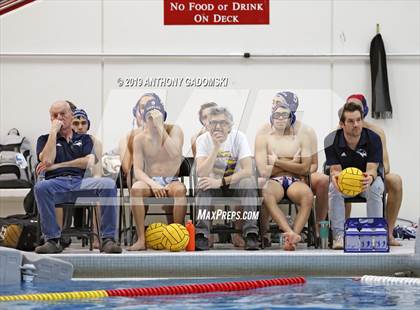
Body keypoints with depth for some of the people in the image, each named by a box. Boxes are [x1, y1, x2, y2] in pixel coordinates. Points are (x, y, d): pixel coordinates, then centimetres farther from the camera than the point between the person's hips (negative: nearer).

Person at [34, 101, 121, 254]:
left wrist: (56, 165, 0)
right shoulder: (45, 139, 22)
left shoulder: (84, 139, 24)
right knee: (41, 187, -37)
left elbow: (89, 161, 3)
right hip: (56, 183, -1)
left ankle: (108, 239, -30)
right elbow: (47, 160, -1)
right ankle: (52, 240, -32)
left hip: (81, 182, 1)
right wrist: (54, 132, 4)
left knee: (108, 184, -30)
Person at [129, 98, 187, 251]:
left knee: (180, 189, -37)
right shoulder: (140, 138, 3)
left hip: (172, 181, -1)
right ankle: (141, 239, -34)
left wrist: (160, 127, -24)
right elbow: (138, 170, -3)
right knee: (136, 188, -33)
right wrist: (152, 184, -23)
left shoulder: (174, 130, -3)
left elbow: (175, 153, -24)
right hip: (151, 181, 1)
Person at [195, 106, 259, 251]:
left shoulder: (238, 137, -11)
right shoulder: (203, 140, -9)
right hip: (214, 185, 1)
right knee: (204, 184, -31)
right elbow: (201, 173, -23)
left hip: (235, 185, 0)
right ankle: (201, 235, -38)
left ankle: (251, 236, -35)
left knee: (248, 182, -31)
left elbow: (248, 170, -23)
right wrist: (216, 147, -29)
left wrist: (221, 182, -30)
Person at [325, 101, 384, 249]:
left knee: (376, 187, -35)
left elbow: (372, 169, -24)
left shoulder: (373, 138, -18)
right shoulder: (331, 140, -16)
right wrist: (335, 176, -45)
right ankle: (339, 234, -30)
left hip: (366, 178, 0)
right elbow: (335, 169, -17)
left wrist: (370, 177, -51)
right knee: (333, 187, -34)